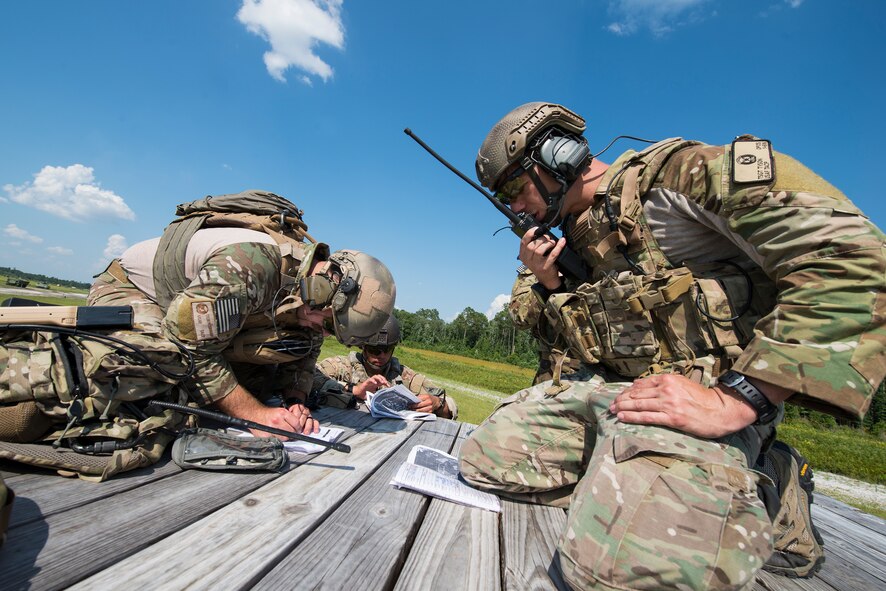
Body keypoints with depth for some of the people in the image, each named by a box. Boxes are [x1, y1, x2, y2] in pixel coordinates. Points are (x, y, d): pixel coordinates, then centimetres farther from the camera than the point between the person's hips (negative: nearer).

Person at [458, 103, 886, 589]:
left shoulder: (674, 173, -8)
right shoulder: (576, 236, 16)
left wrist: (732, 400, -24)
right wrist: (549, 283, 4)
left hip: (701, 394, -7)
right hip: (601, 386, 7)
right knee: (485, 458, -4)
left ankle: (745, 503, 0)